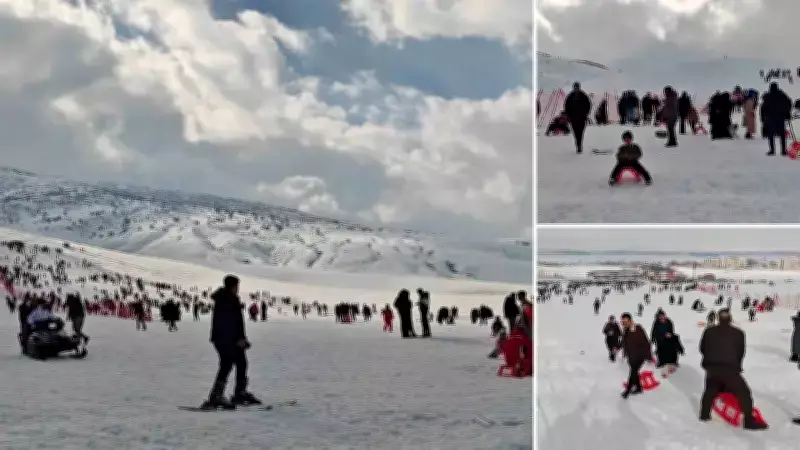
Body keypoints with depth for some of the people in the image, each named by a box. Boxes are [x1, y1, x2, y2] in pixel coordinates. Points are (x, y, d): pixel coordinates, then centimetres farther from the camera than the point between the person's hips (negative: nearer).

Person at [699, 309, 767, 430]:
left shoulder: (709, 331, 7)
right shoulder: (738, 333, 0)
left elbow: (702, 349, 12)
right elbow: (740, 353, 6)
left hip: (711, 368, 4)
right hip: (729, 369, -4)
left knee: (710, 390, 27)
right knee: (743, 392, 4)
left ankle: (704, 414, 33)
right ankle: (749, 421, -2)